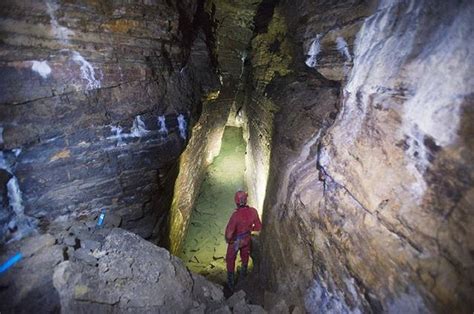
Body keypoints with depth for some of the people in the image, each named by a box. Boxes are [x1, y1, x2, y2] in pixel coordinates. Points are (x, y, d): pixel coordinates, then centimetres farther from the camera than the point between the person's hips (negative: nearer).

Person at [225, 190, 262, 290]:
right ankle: (244, 273, 59)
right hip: (247, 239, 4)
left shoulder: (236, 215, -38)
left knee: (230, 259, 21)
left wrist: (227, 239, -11)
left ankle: (231, 282, 36)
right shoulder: (253, 211, -24)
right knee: (245, 256, 32)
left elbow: (229, 233, -34)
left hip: (235, 241, -4)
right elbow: (259, 227, -10)